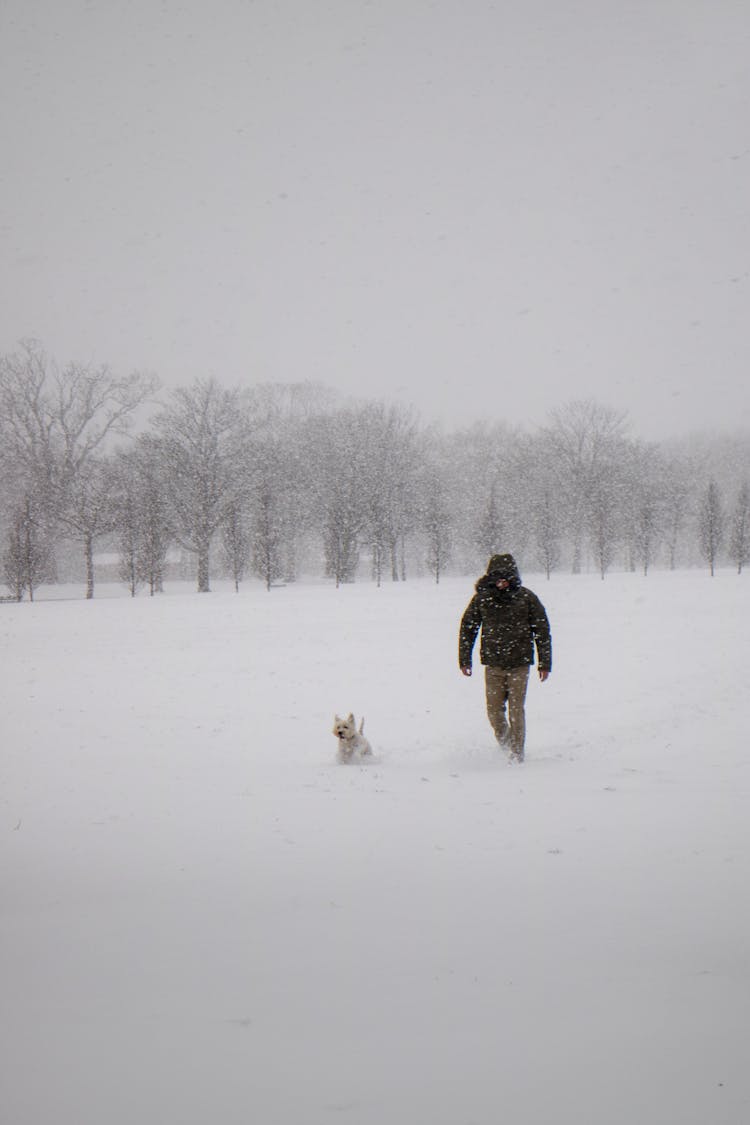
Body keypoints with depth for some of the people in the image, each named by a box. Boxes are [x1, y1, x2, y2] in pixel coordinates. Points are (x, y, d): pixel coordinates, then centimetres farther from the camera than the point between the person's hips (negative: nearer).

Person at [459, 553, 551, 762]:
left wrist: (545, 663, 5)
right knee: (494, 710, 2)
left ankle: (517, 753, 9)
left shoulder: (526, 598, -1)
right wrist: (464, 659, 8)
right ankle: (504, 744, 27)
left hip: (519, 664, -1)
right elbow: (467, 627, 11)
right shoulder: (482, 598, 1)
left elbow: (542, 631, 5)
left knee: (516, 710, -3)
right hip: (493, 665, 1)